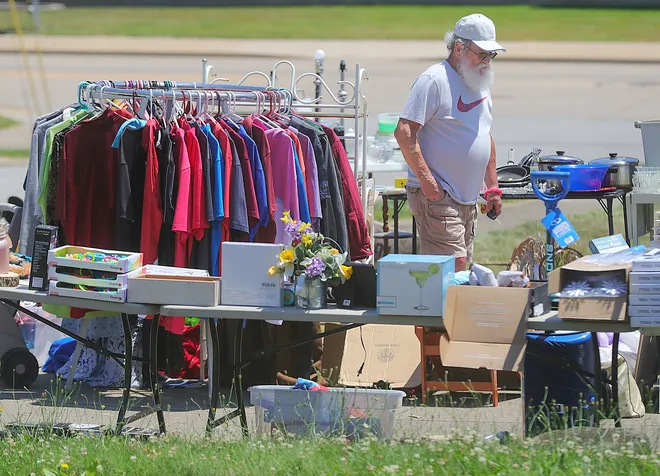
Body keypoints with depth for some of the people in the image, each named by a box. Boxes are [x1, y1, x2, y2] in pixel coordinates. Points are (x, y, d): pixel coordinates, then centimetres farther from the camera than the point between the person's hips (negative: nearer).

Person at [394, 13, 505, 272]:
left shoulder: (480, 83, 17)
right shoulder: (434, 80, -11)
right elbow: (404, 132, -18)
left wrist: (492, 188, 22)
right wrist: (426, 180, -22)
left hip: (468, 199, 9)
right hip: (437, 195, -9)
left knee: (461, 266, 7)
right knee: (455, 264, -18)